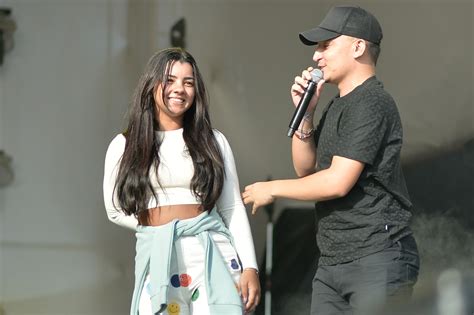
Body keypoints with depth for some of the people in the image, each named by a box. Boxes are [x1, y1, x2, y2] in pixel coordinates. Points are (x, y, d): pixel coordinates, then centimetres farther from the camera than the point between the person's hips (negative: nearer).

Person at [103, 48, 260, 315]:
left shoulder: (213, 141, 7)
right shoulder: (124, 145, 6)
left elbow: (233, 209, 5)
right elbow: (116, 210, 13)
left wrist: (250, 267, -3)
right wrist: (159, 225, 3)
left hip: (213, 255, 0)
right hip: (157, 261, 0)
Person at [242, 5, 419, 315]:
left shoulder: (370, 103, -13)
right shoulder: (337, 106, 17)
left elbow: (339, 182, -19)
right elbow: (306, 168, 19)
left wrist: (272, 189, -6)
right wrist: (305, 113, 6)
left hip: (377, 260, -9)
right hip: (332, 263, 9)